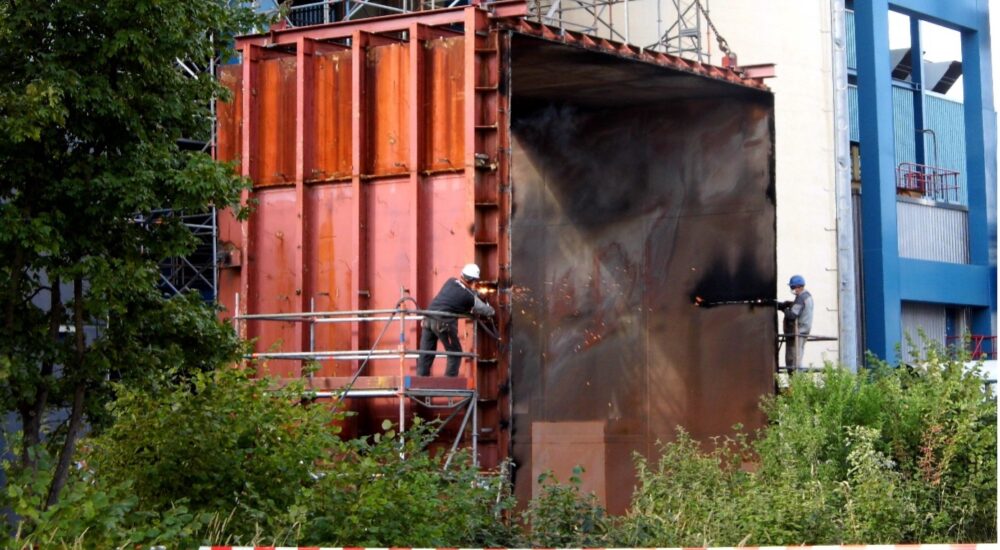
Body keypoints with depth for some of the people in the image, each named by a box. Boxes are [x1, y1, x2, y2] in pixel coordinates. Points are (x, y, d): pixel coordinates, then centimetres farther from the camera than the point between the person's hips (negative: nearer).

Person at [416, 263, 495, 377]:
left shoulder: (450, 282, 11)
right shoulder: (469, 297, -3)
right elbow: (489, 312, 9)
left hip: (428, 319, 6)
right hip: (444, 324, -6)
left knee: (425, 355, 10)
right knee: (455, 354, 9)